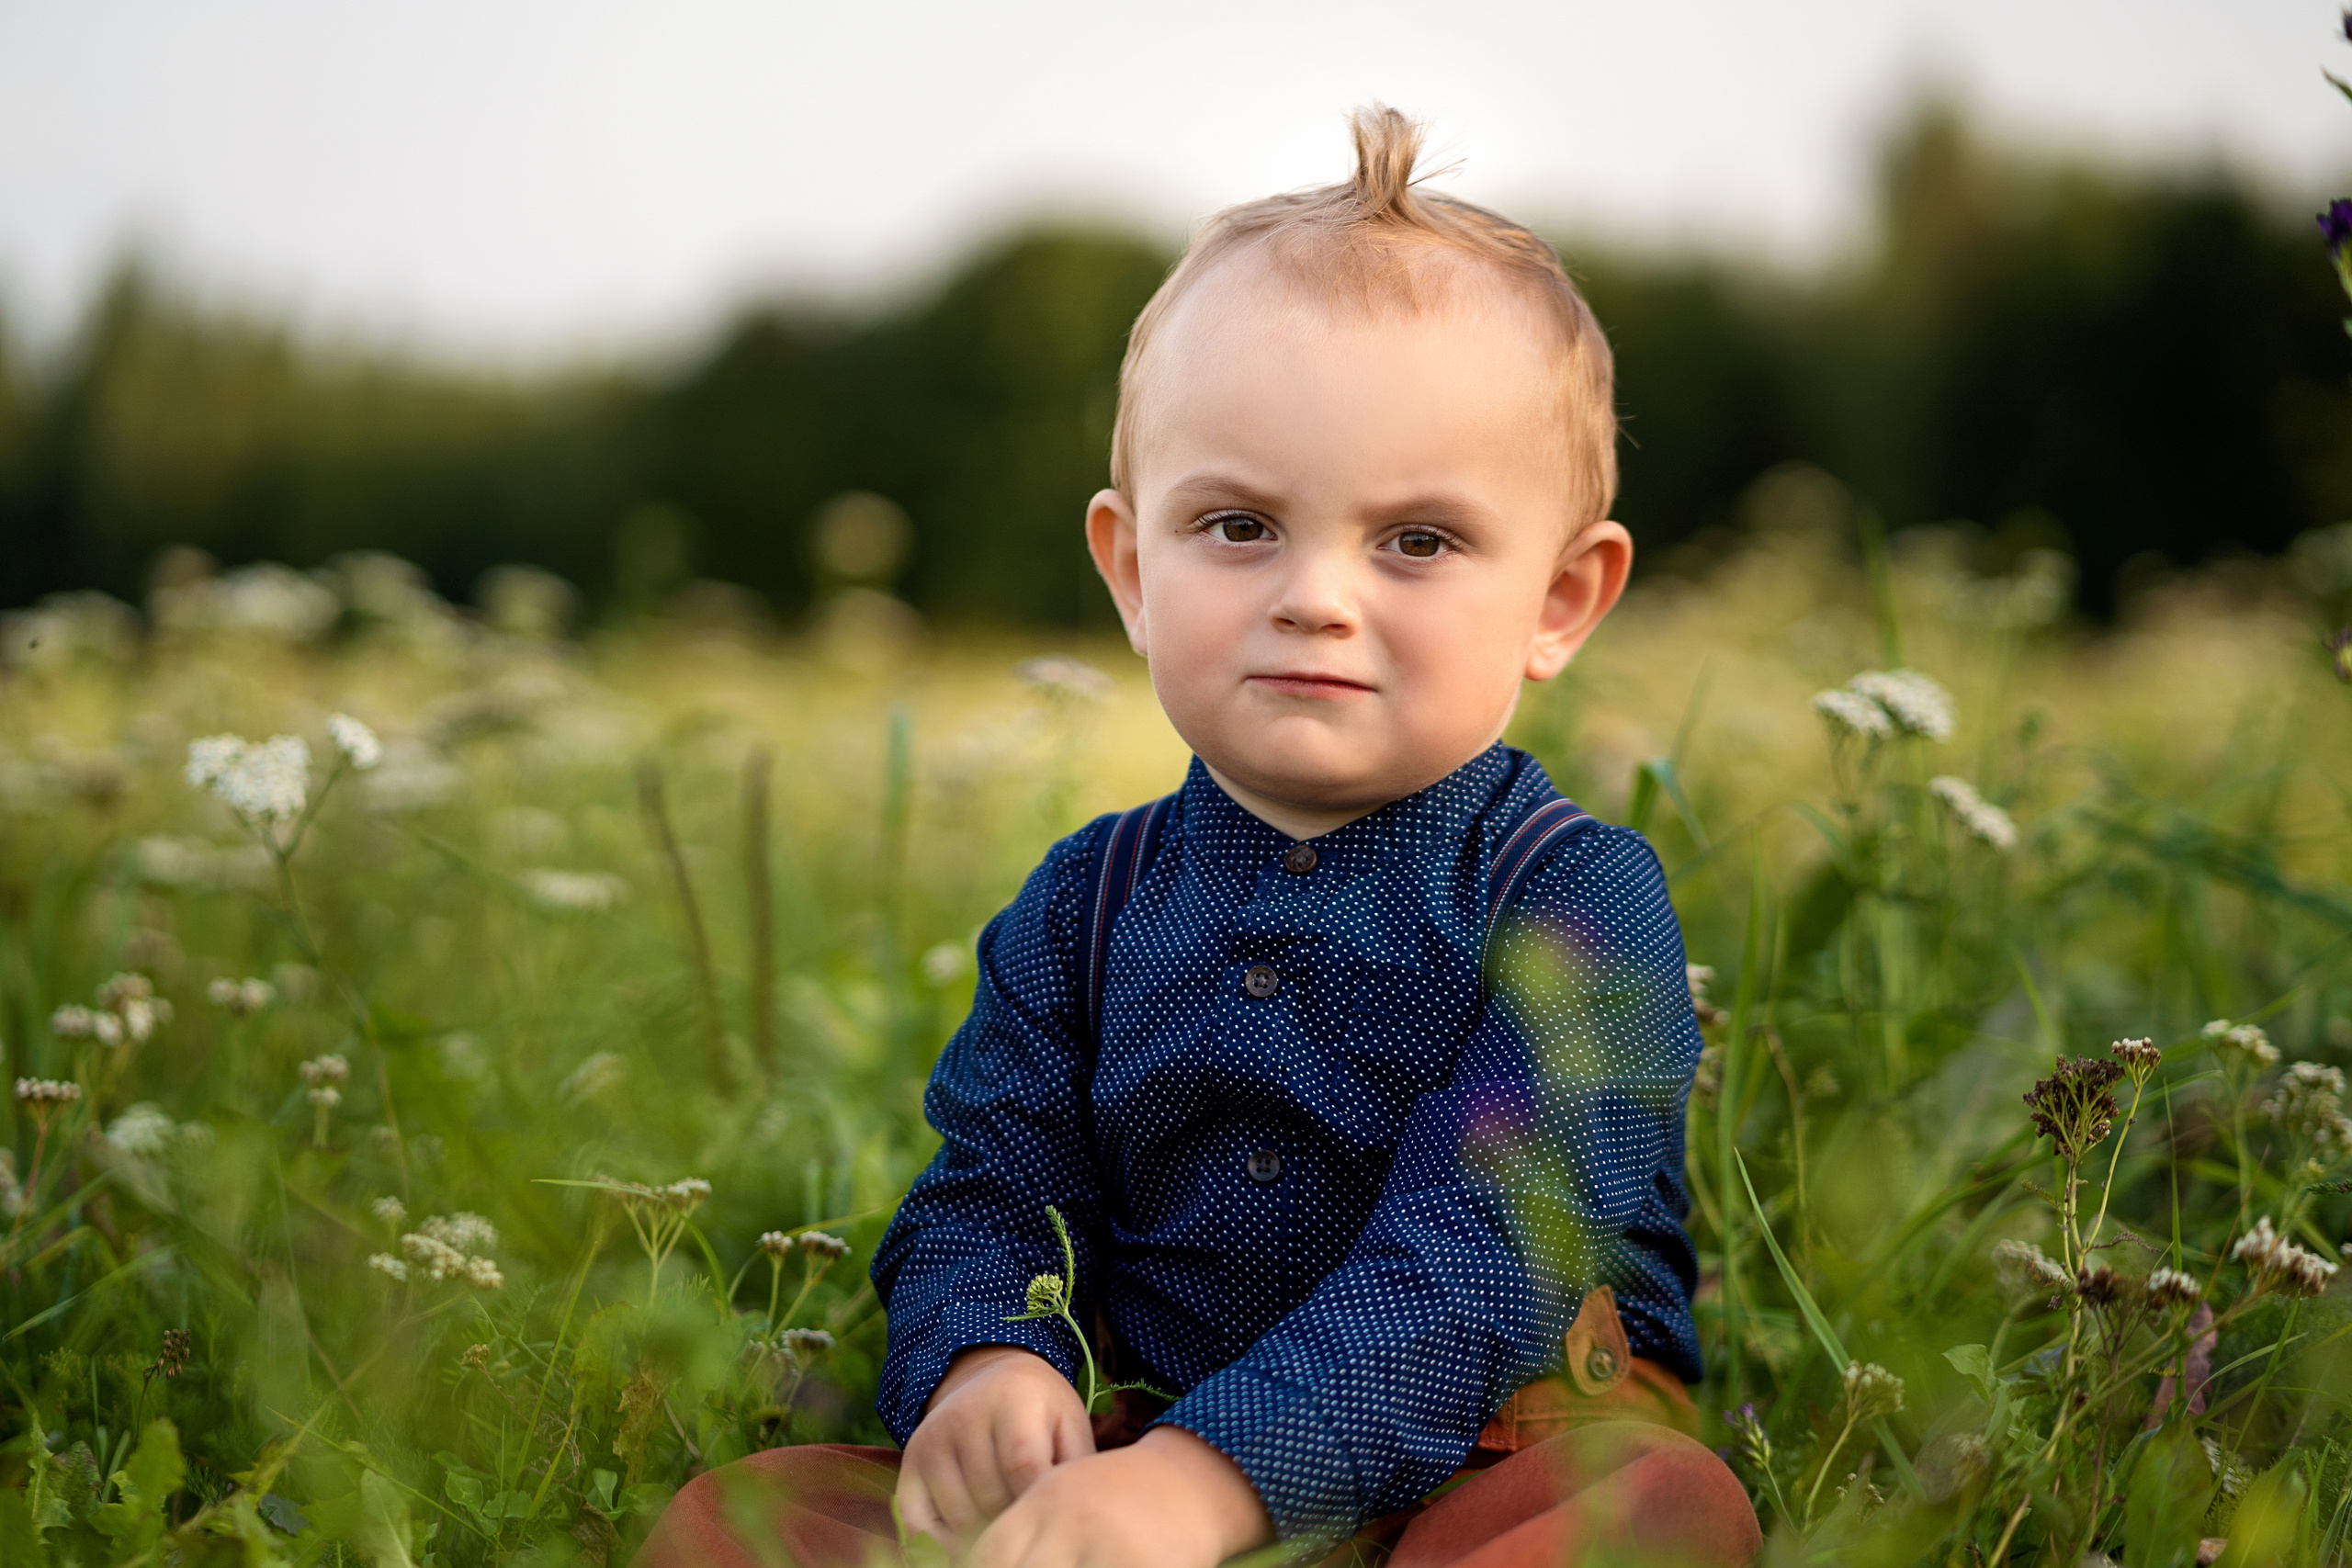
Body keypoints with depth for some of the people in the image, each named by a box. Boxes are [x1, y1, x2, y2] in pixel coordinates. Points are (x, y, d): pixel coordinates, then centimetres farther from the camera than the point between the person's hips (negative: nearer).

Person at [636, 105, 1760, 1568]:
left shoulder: (1570, 896, -7)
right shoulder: (1086, 903, 9)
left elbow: (1494, 1244, -20)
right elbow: (988, 1188, 8)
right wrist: (986, 1360, -19)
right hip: (1151, 1446, 4)